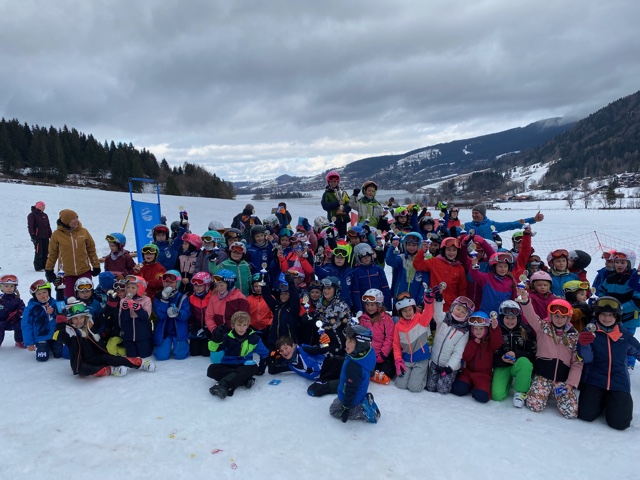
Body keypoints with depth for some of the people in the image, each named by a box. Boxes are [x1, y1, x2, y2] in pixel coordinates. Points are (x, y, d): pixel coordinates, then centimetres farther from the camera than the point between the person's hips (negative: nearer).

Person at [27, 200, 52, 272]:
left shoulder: (45, 215, 17)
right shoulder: (32, 215, -4)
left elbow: (48, 226, 21)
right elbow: (30, 226, -10)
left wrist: (50, 235, 16)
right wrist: (32, 236, -17)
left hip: (45, 237, 7)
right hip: (37, 237, -7)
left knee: (45, 252, 8)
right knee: (39, 252, -6)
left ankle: (44, 266, 17)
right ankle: (38, 267, 2)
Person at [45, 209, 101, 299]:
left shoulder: (83, 231, -1)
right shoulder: (57, 234, -5)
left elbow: (91, 249, 7)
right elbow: (52, 254, 5)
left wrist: (96, 266, 8)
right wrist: (48, 269, 8)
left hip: (84, 271, 1)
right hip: (66, 273, -1)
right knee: (69, 297, 3)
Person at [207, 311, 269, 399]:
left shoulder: (253, 338, 0)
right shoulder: (227, 337, -3)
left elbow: (265, 354, 12)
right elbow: (213, 348, -16)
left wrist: (261, 369, 10)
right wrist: (216, 338, -33)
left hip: (244, 366, 0)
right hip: (227, 366, 1)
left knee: (253, 368, -36)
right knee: (211, 369, -29)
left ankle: (223, 386, -53)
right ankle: (244, 379, -34)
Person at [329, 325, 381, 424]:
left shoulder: (353, 365, -41)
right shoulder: (368, 353, -16)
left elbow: (351, 388, -31)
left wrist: (346, 408, -19)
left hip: (351, 398, -8)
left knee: (334, 410, 14)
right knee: (336, 402, 30)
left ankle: (365, 412, 1)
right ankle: (365, 403, 17)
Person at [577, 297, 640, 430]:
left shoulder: (624, 334, 2)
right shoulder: (589, 331, -6)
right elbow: (586, 359, -13)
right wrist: (583, 344, -34)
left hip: (619, 383, 1)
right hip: (594, 380, -1)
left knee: (620, 423, -8)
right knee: (586, 415, -9)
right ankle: (601, 401, 23)